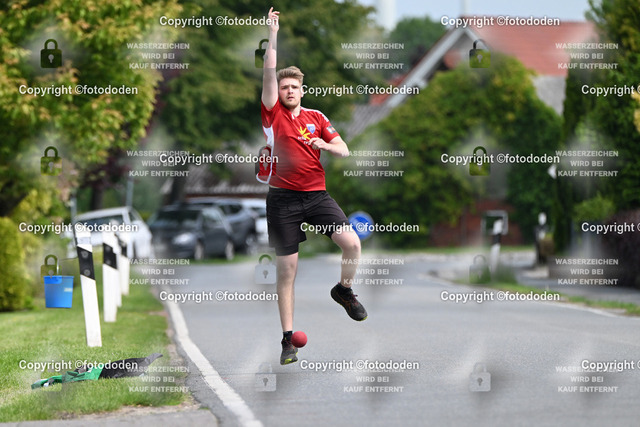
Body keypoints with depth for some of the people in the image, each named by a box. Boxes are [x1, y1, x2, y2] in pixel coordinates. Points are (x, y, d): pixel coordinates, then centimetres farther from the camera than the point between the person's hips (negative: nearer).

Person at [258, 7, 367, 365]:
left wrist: (326, 145, -11)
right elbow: (269, 72, -7)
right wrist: (273, 34, -10)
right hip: (283, 198, -2)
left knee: (352, 243, -16)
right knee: (286, 269, -1)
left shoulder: (317, 117, 10)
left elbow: (344, 151, 9)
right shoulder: (273, 113, 3)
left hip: (317, 194, 2)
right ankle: (288, 339, 7)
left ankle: (345, 290, 15)